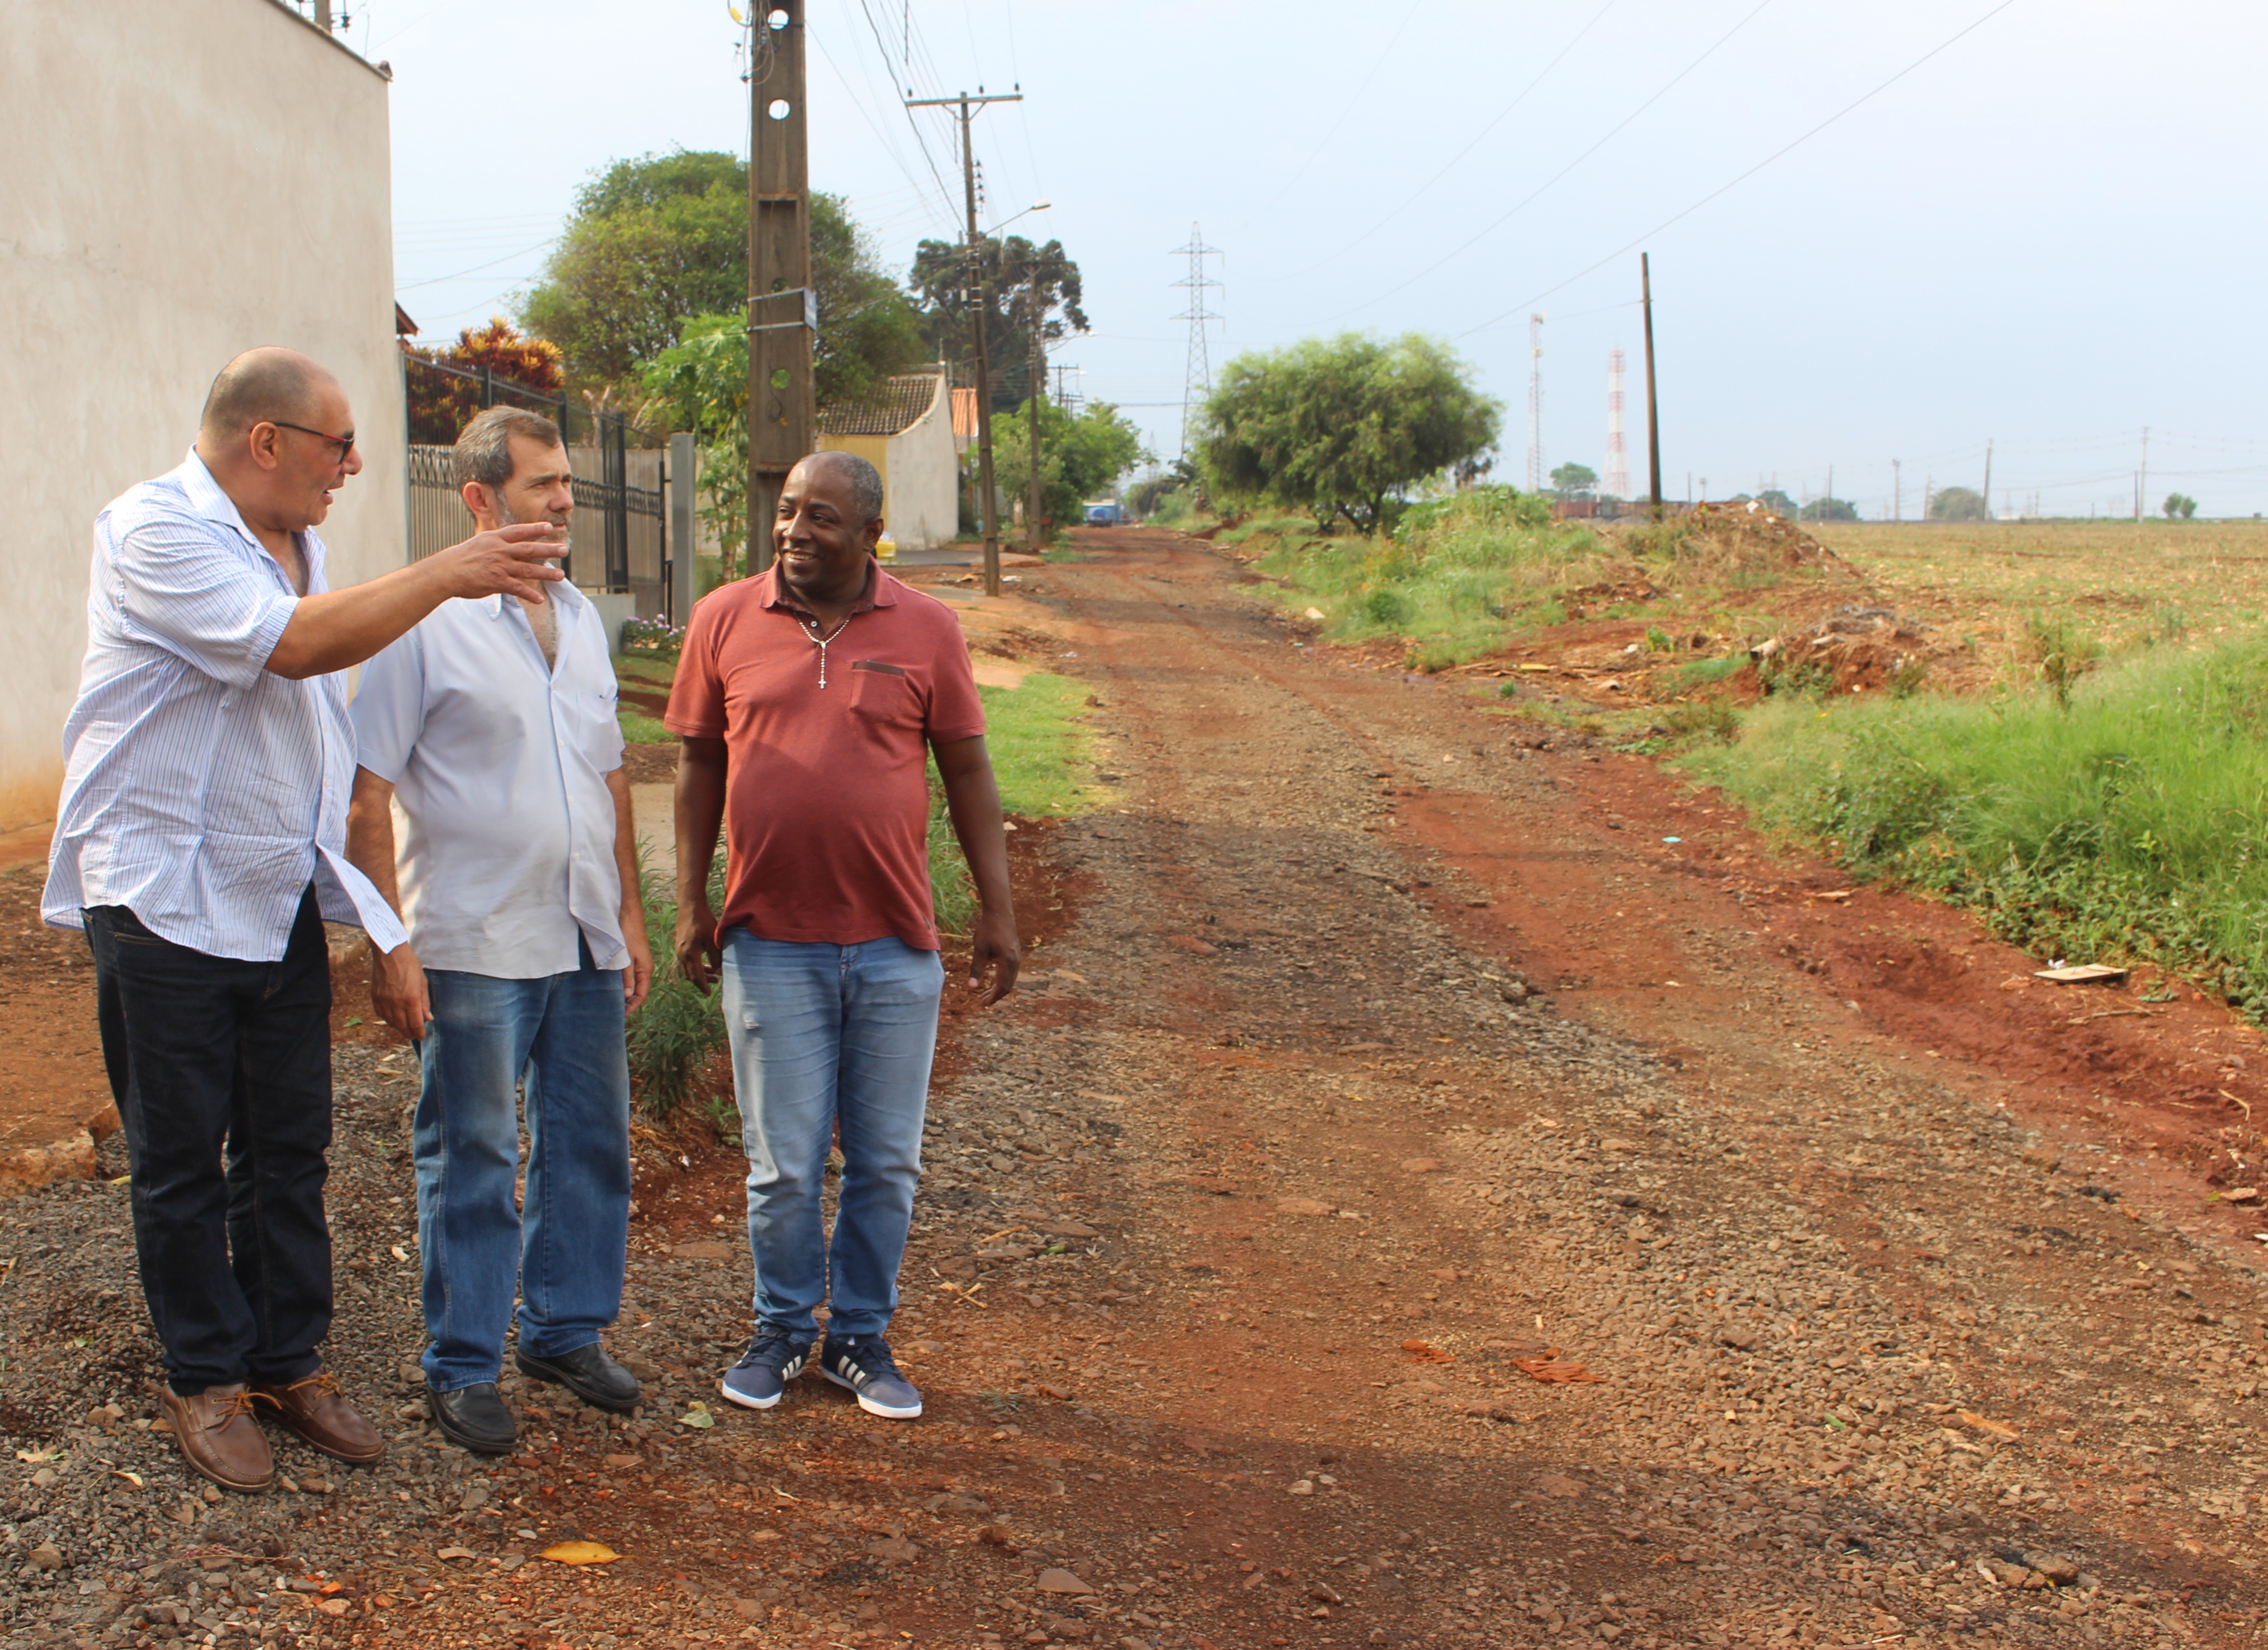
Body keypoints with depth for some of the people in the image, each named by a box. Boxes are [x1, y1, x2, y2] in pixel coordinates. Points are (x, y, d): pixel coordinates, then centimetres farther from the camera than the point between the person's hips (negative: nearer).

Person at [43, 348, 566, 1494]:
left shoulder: (296, 544, 13)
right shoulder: (155, 532, -15)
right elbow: (298, 644, -28)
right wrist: (448, 574, -23)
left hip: (284, 902, 8)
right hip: (165, 900, -7)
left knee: (289, 1149, 12)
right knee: (182, 1162, 5)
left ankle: (290, 1364, 25)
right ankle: (204, 1379, 19)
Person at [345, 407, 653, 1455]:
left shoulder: (581, 619, 12)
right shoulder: (424, 621, -9)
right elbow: (367, 796, -10)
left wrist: (628, 912, 16)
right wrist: (390, 947, -14)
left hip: (584, 941, 6)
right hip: (474, 948, -6)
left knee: (590, 1145, 13)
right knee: (472, 1163, 3)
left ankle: (566, 1331, 30)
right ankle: (463, 1368, 17)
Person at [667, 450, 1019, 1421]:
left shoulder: (926, 630, 0)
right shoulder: (725, 621, 1)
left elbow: (967, 770, 4)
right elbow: (700, 765, 8)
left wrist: (997, 911, 1)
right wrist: (691, 901, 5)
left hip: (895, 946, 0)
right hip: (771, 943, 0)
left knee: (886, 1164, 9)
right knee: (783, 1165, 6)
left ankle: (862, 1338, 26)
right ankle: (783, 1331, 26)